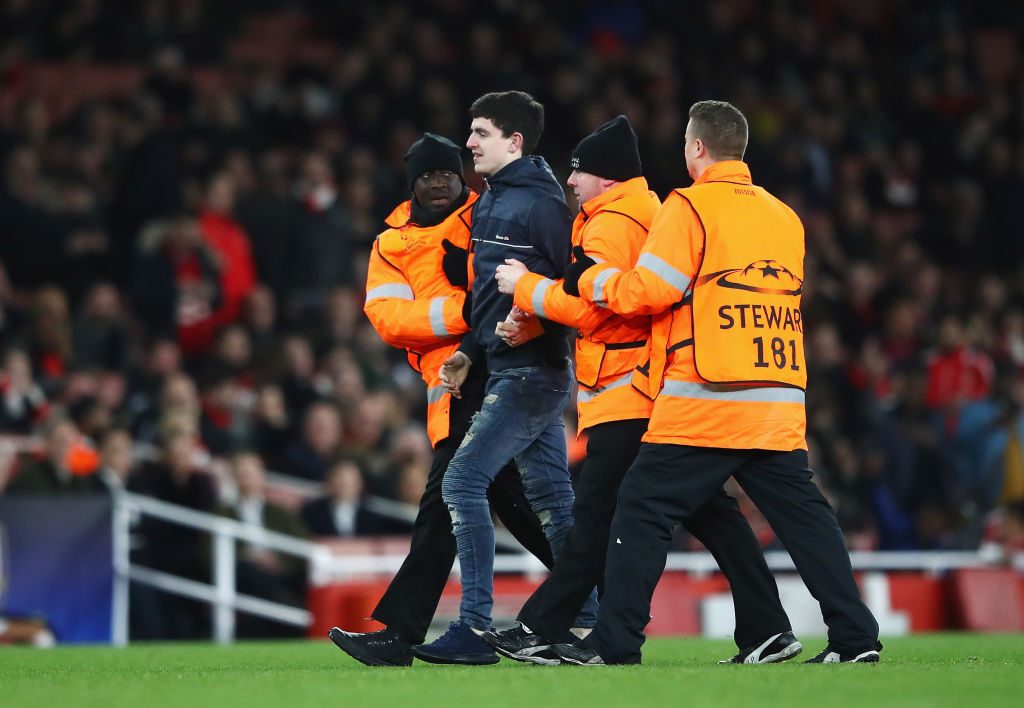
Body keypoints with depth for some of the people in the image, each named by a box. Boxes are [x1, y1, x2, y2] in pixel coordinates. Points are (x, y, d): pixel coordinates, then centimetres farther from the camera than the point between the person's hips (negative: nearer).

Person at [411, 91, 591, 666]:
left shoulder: (541, 204, -14)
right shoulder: (489, 202, 15)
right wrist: (469, 352, 20)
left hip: (533, 372, -10)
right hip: (508, 370, 10)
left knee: (464, 481, -13)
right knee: (552, 495, 11)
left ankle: (476, 629, -13)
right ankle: (586, 622, 16)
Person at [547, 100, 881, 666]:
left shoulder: (690, 207, -4)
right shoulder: (785, 217, 16)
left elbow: (647, 291, -8)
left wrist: (586, 277, 8)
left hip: (705, 400, -6)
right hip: (781, 401, 6)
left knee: (644, 508, 1)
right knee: (802, 513, 9)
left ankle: (615, 641, -1)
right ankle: (855, 635, 3)